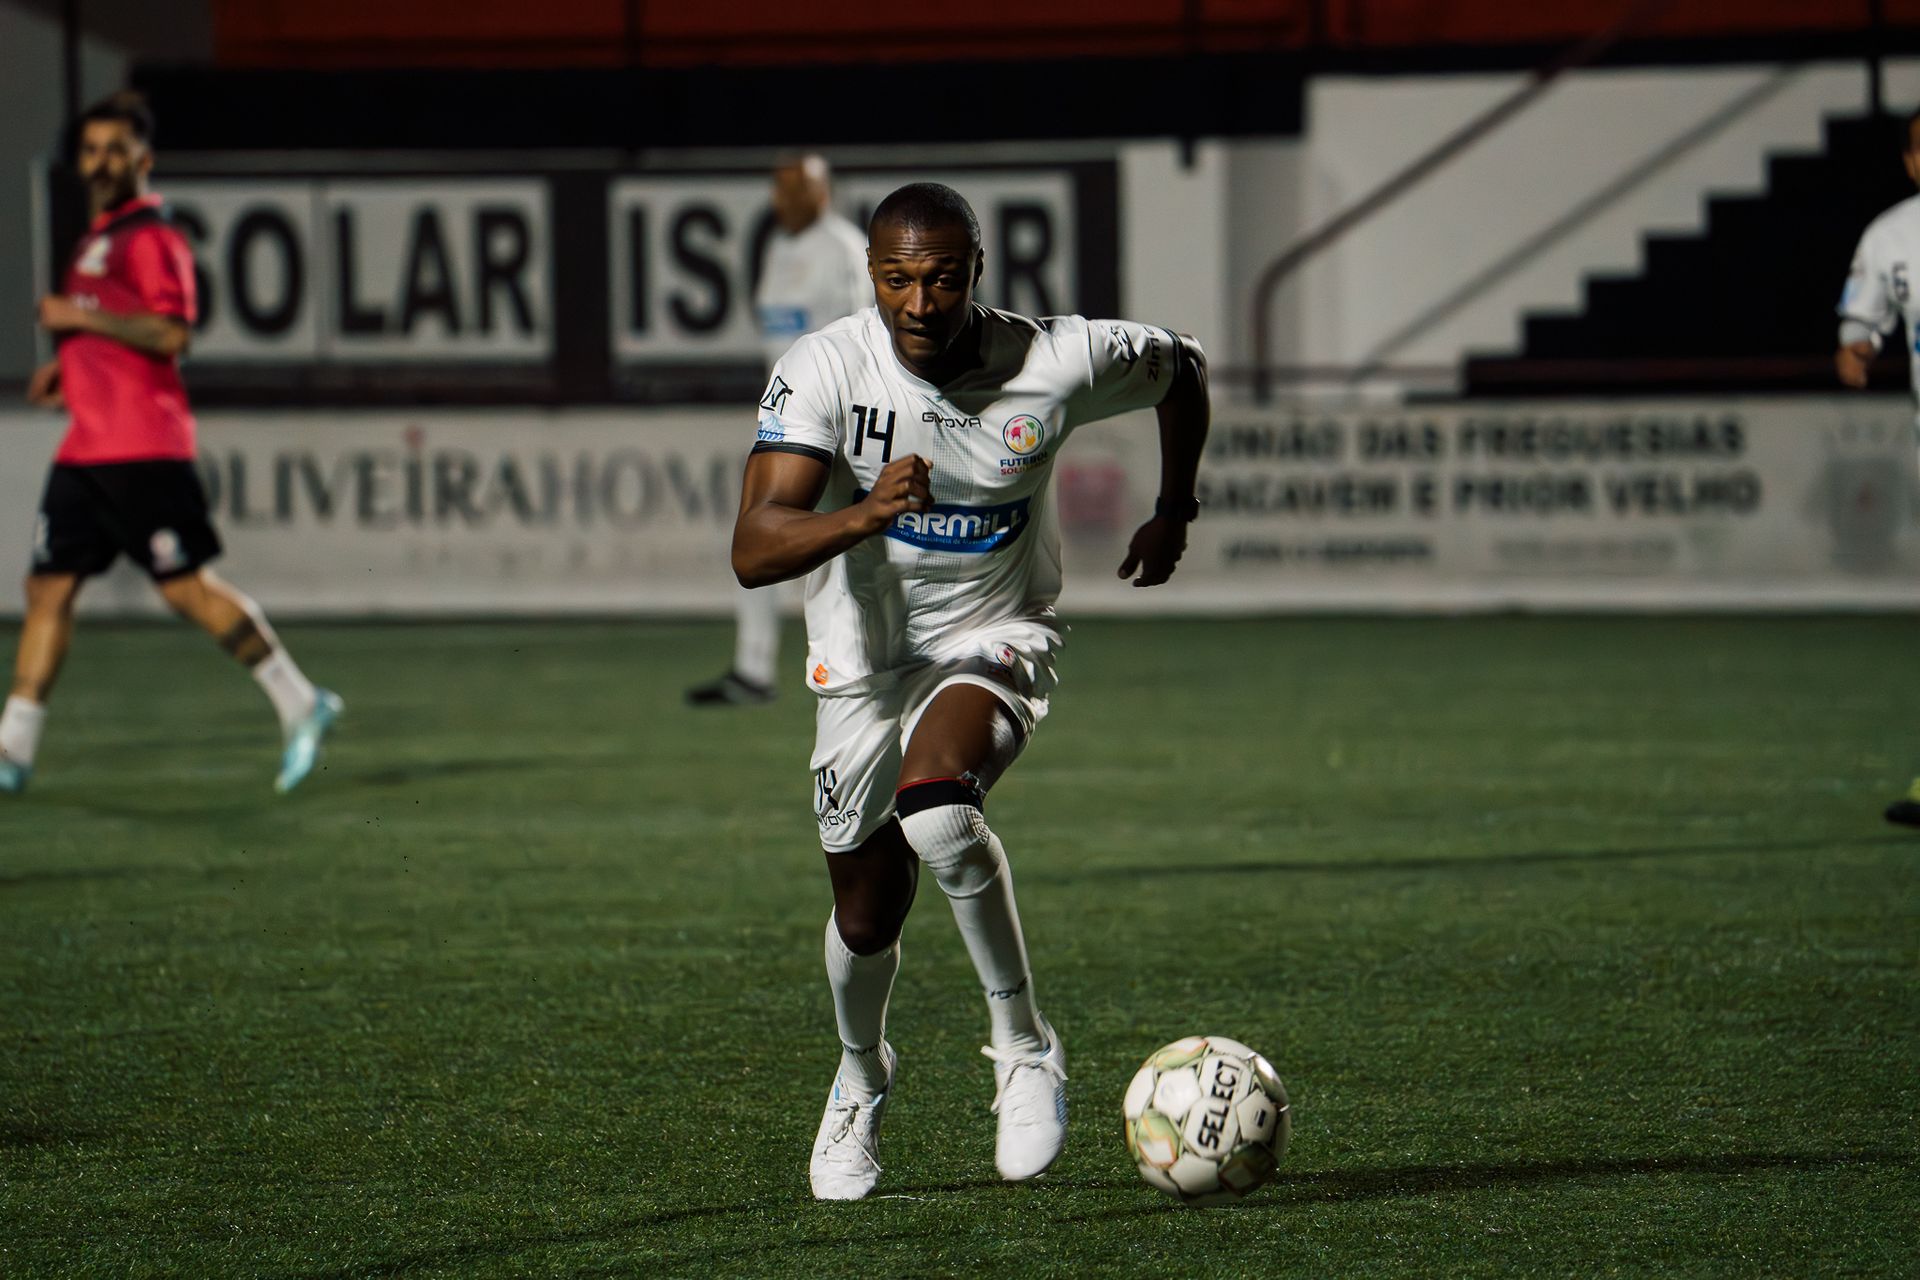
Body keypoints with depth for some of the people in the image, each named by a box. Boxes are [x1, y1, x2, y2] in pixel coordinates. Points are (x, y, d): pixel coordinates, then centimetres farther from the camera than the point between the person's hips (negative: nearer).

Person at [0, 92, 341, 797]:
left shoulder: (150, 238, -10)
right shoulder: (97, 240, 19)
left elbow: (170, 334, -20)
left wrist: (79, 317, -17)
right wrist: (68, 368, 18)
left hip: (142, 446, -9)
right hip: (87, 443, 9)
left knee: (186, 587, -7)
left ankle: (299, 703, 4)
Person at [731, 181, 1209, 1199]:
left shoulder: (1054, 365, -19)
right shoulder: (823, 372, -20)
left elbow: (1181, 367, 5)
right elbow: (752, 551, -30)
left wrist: (1174, 512, 12)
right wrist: (864, 515, -47)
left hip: (993, 639, -2)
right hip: (864, 657, 2)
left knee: (935, 806, -33)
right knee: (868, 911, 12)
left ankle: (1024, 1048, -19)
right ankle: (860, 1079, 45)